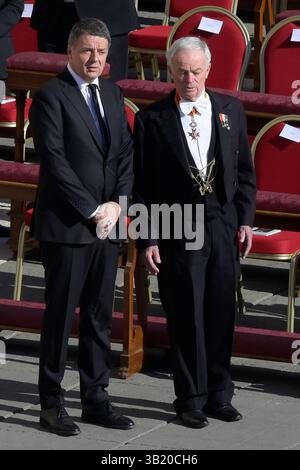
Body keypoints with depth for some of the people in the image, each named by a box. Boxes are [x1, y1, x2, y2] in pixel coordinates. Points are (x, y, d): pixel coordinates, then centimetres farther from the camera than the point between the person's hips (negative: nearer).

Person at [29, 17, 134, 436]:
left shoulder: (112, 94, 13)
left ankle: (96, 399, 16)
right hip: (66, 225, -6)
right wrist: (92, 210, -14)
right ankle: (51, 403, 6)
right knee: (60, 315, 0)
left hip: (106, 222, 6)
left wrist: (116, 204, -3)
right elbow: (55, 161, -14)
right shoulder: (51, 96, -8)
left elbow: (126, 153, 11)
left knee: (100, 317, 9)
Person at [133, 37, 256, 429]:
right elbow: (142, 186, -3)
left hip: (223, 225, 3)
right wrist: (148, 238, -7)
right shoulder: (152, 119, -4)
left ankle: (219, 395, 20)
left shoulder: (230, 110, 5)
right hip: (178, 230, -3)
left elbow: (245, 171, 11)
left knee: (222, 313, 8)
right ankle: (191, 399, 14)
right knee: (186, 318, 3)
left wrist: (245, 219, 3)